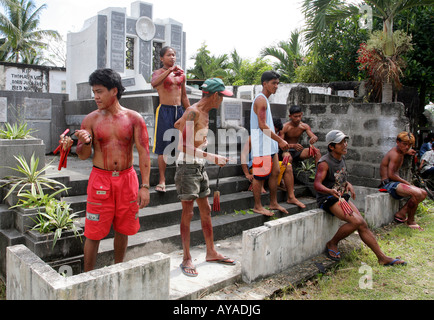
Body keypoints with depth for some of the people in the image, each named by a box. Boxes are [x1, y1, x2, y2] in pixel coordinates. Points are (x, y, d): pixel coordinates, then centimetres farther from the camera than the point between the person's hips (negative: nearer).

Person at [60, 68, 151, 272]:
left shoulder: (133, 118, -1)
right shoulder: (91, 120, 2)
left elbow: (144, 153, -3)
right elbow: (83, 155, 1)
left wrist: (145, 186, -9)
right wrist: (85, 142, -22)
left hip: (127, 178, 1)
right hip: (100, 179, 0)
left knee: (123, 229, 11)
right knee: (94, 232, 2)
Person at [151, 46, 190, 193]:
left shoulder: (181, 74, 16)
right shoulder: (159, 72, 0)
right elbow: (154, 83, -25)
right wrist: (170, 70, -34)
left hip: (179, 110, 5)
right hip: (165, 110, -5)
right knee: (163, 146, -6)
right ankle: (162, 180, -1)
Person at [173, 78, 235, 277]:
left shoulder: (205, 112, 12)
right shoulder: (193, 112, -17)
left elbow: (177, 125, 27)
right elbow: (184, 147, -24)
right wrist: (212, 158, -26)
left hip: (199, 166, 9)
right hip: (188, 166, -9)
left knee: (206, 210, 13)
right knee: (188, 212, -4)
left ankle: (211, 253, 25)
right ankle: (186, 259, 7)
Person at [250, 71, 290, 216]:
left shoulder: (265, 100, 19)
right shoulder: (261, 99, -13)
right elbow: (262, 126, -21)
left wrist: (278, 141, 18)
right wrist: (280, 140, -19)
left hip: (270, 144, 10)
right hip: (261, 145, -10)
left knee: (275, 172, 13)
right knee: (260, 175, -2)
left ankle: (273, 203, 23)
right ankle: (257, 206, 8)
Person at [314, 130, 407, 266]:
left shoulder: (341, 158, 11)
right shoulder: (325, 163, -15)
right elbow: (317, 184, -26)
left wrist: (348, 184, 7)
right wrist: (330, 191, -45)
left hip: (342, 197, 8)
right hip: (328, 199, -8)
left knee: (363, 225, -2)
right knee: (356, 221, -23)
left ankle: (382, 257, 5)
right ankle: (332, 244, -4)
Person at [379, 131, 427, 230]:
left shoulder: (400, 152, 15)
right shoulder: (395, 154, -16)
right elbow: (391, 175, -23)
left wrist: (407, 152, 26)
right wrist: (407, 183, -14)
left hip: (395, 183, 11)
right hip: (389, 183, -11)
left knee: (423, 193, 9)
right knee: (417, 194, -27)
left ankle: (401, 214, 5)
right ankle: (410, 221, -6)